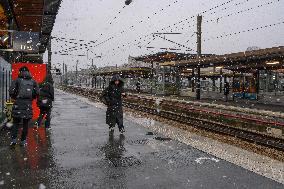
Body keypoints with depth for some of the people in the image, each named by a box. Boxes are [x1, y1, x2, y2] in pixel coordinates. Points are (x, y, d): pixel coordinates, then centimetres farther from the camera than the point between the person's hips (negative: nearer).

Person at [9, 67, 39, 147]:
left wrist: (14, 98, 14)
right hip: (28, 104, 1)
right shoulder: (33, 81, 7)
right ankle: (23, 141, 12)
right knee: (25, 123, 8)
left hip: (18, 104, -1)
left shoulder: (17, 80, 1)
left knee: (16, 122, 9)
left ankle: (13, 139, 1)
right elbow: (37, 93, 4)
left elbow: (11, 92, -4)